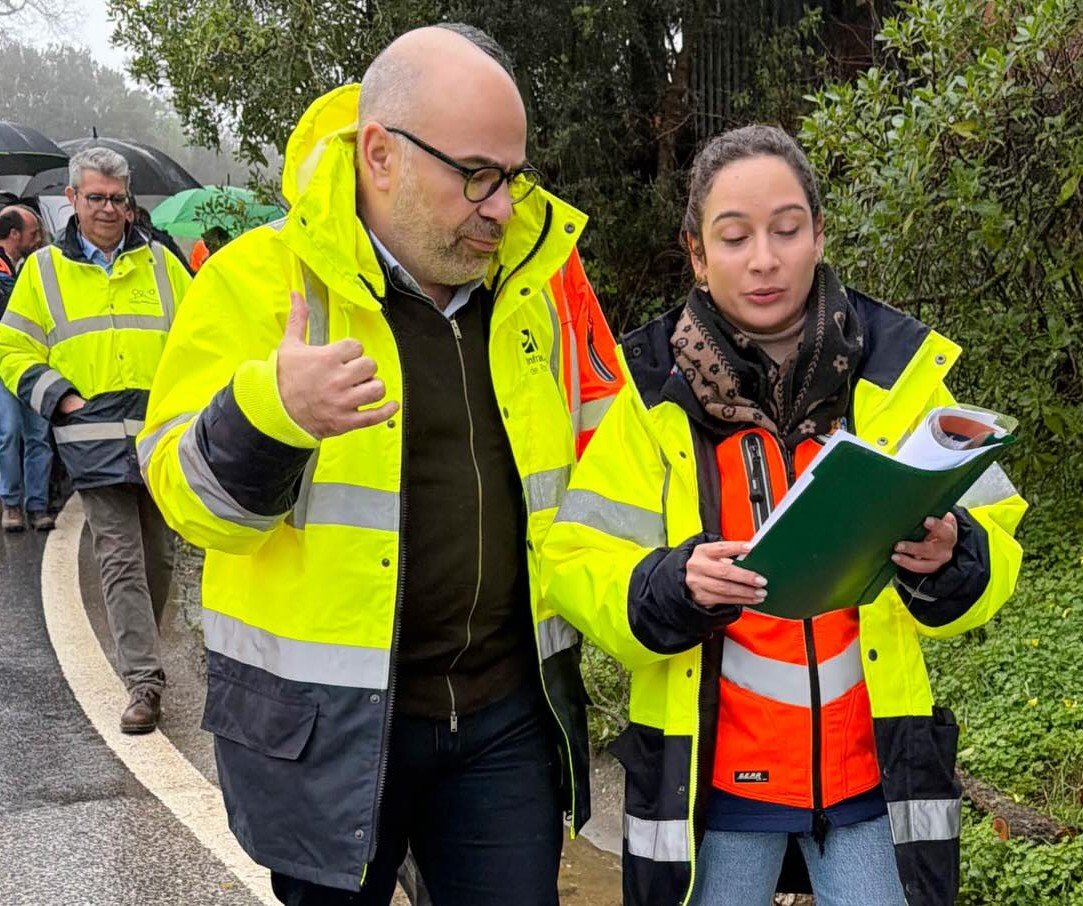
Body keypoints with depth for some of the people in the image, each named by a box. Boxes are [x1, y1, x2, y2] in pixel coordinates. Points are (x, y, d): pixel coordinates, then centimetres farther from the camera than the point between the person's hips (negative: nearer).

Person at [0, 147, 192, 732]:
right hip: (95, 438, -2)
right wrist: (63, 399, -5)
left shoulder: (160, 264, 12)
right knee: (120, 559, -6)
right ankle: (144, 681, -5)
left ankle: (138, 649, 31)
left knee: (158, 557, 11)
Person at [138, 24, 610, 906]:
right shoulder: (262, 276, -10)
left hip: (503, 710, 4)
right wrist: (270, 411, -32)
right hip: (323, 719, -4)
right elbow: (188, 493, -14)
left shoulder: (525, 286, 6)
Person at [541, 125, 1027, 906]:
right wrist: (675, 586, -25)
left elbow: (989, 551, 0)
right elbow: (578, 569, -6)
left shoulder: (898, 367, -2)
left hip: (871, 769, 1)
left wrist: (948, 560, -22)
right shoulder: (653, 388, -5)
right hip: (715, 775, 0)